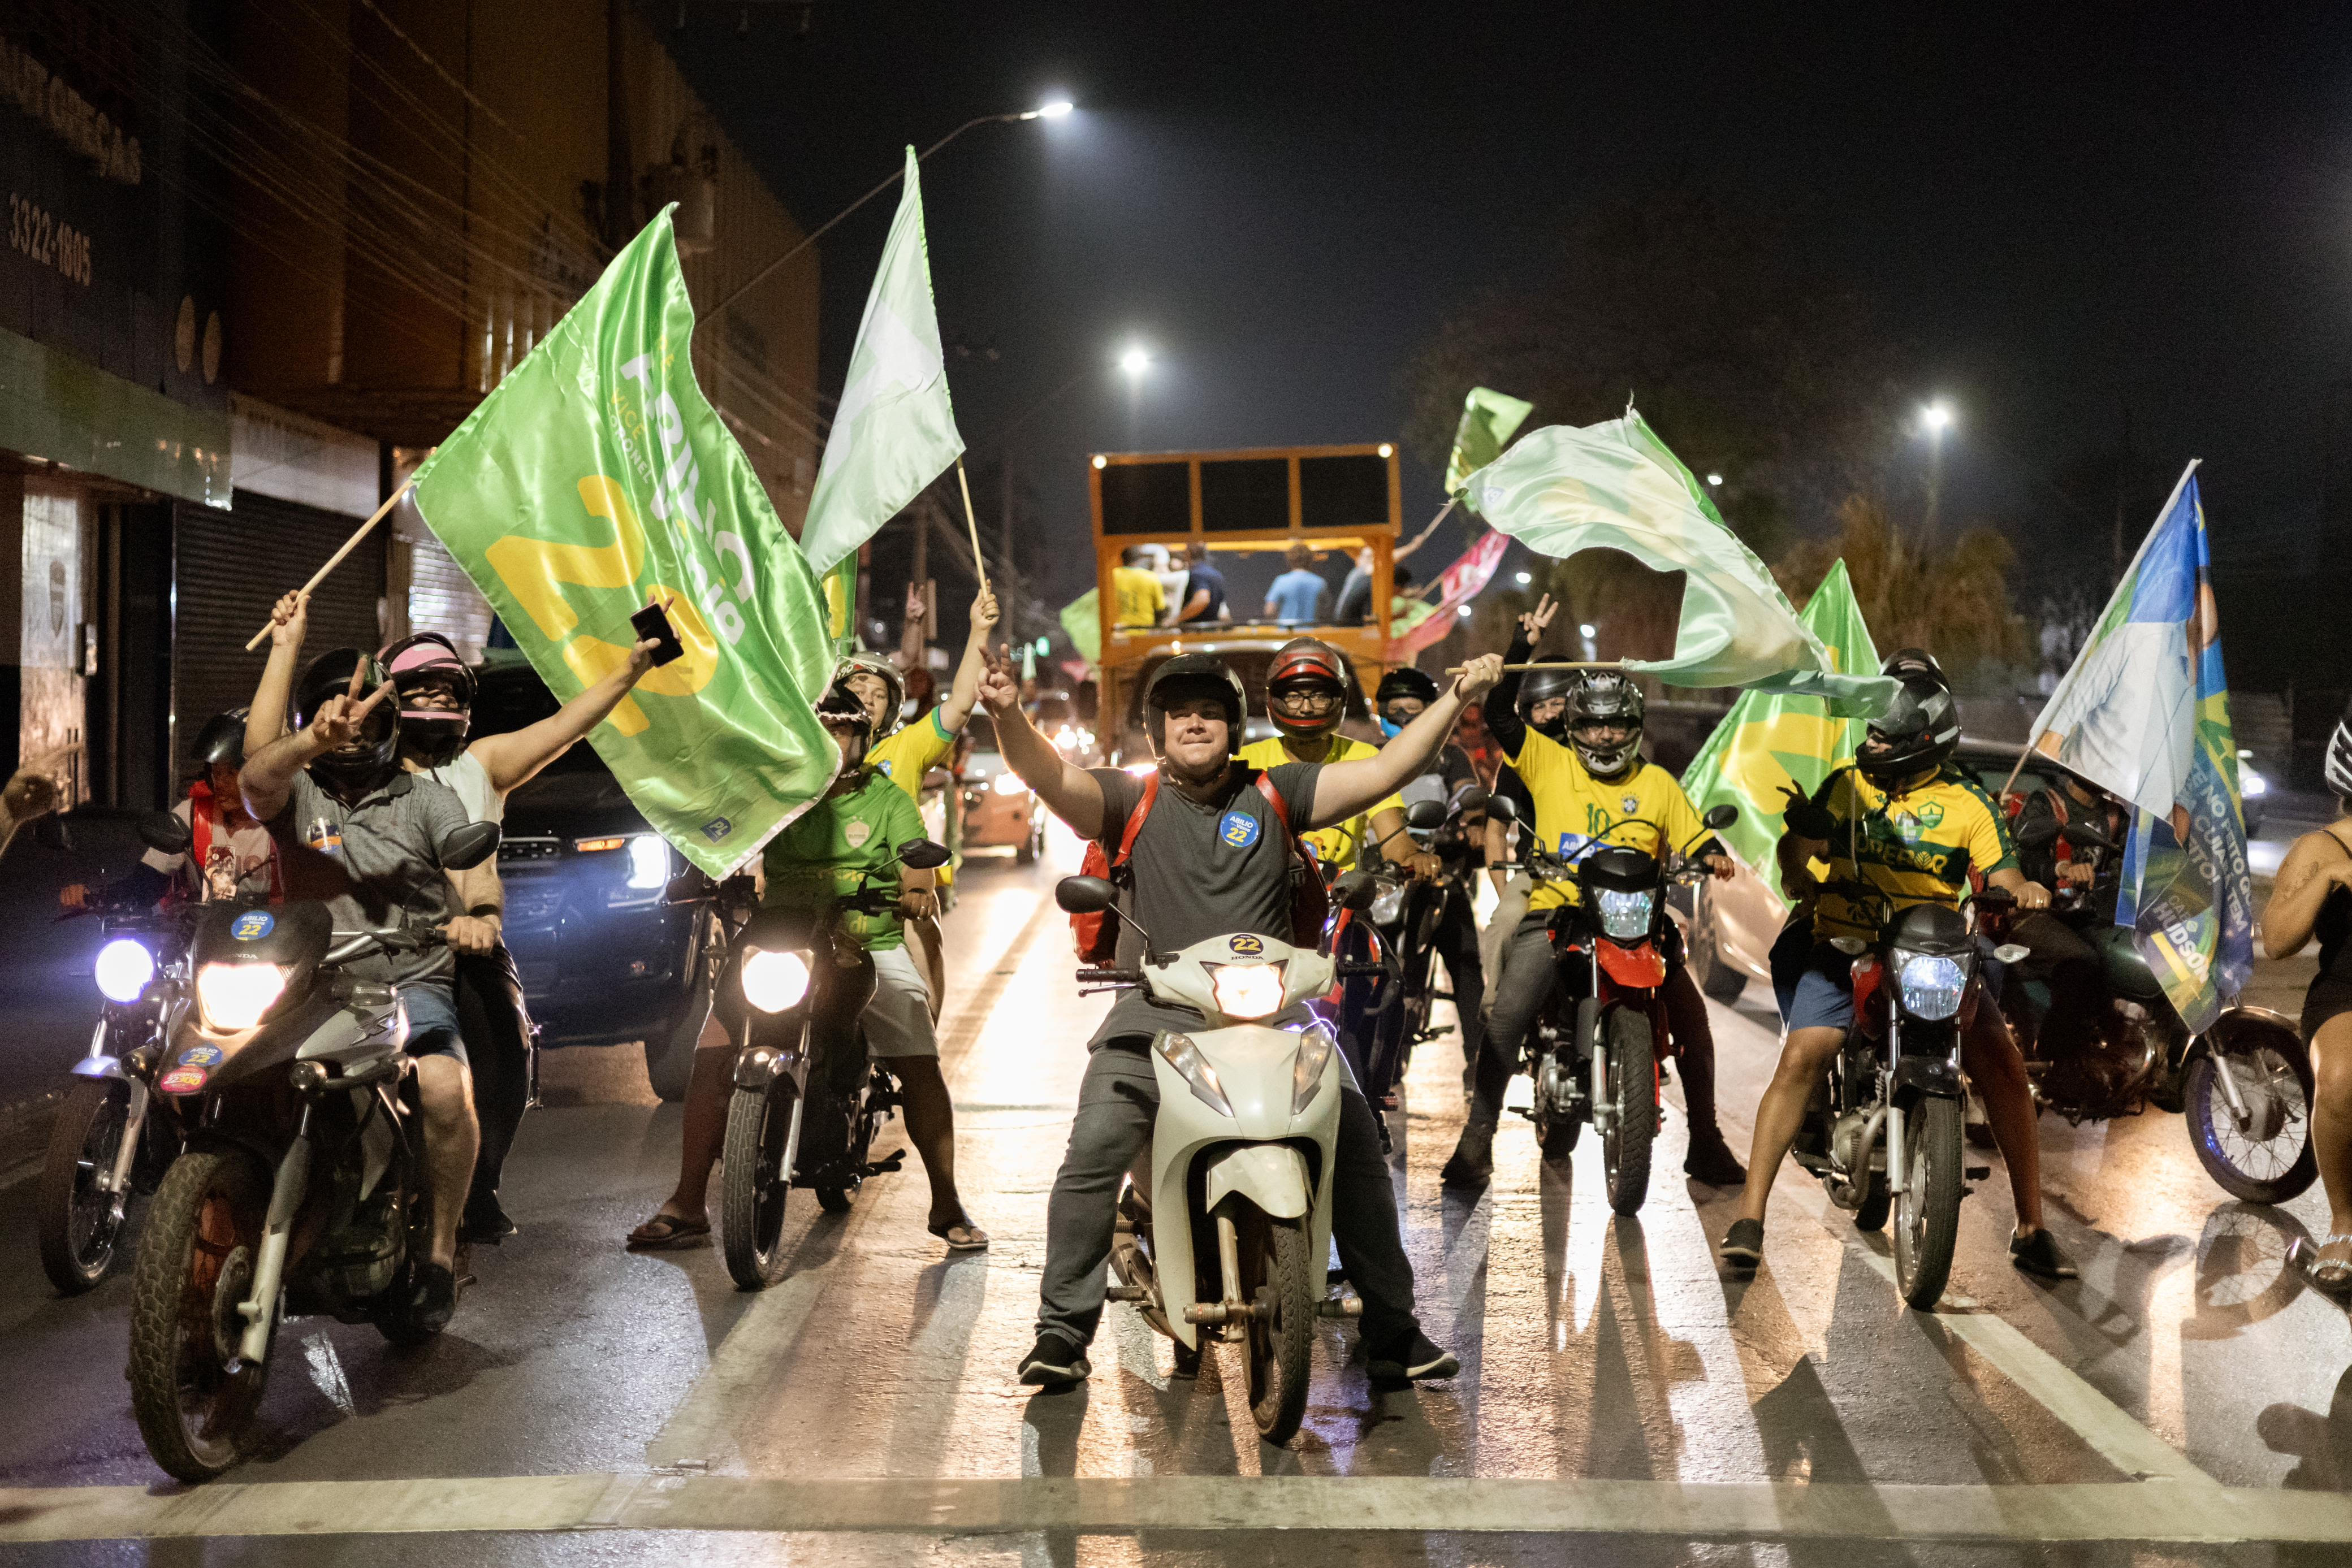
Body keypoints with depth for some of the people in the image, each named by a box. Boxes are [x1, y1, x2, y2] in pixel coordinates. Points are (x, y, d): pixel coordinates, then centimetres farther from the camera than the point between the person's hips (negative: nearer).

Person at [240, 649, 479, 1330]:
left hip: (410, 986, -2)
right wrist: (317, 739, -31)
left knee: (445, 1089, -32)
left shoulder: (425, 799, 14)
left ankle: (441, 1246, -13)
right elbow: (254, 781, -10)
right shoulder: (298, 794, 15)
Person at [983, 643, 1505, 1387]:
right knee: (1093, 1154, -17)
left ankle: (1394, 1331, 9)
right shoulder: (1133, 799, 3)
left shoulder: (1274, 794, 8)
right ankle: (1062, 1330, -3)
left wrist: (1456, 698, -5)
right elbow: (1051, 778, -13)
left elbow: (1380, 773, 3)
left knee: (1358, 1144, -5)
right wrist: (1010, 716, -33)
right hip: (1156, 1012, -1)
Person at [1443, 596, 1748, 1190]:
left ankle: (1705, 1142, 6)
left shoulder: (1658, 783, 12)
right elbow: (1500, 715, -1)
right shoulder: (1548, 763, 7)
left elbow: (1694, 839, 10)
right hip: (1555, 913, -2)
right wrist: (1522, 648, -8)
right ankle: (1477, 1140, -10)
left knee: (1691, 1015, -10)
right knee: (1506, 1017, -18)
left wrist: (1714, 856, -13)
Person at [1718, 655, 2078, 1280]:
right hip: (1847, 947, 0)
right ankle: (1750, 1216, -15)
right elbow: (1795, 844, 3)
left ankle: (2031, 1229, 1)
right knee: (1801, 1056, -21)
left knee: (2002, 1062, -14)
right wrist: (1798, 878, -20)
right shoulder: (1848, 784, 8)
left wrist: (2025, 891, -23)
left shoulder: (1969, 803, 6)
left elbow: (2002, 878, 0)